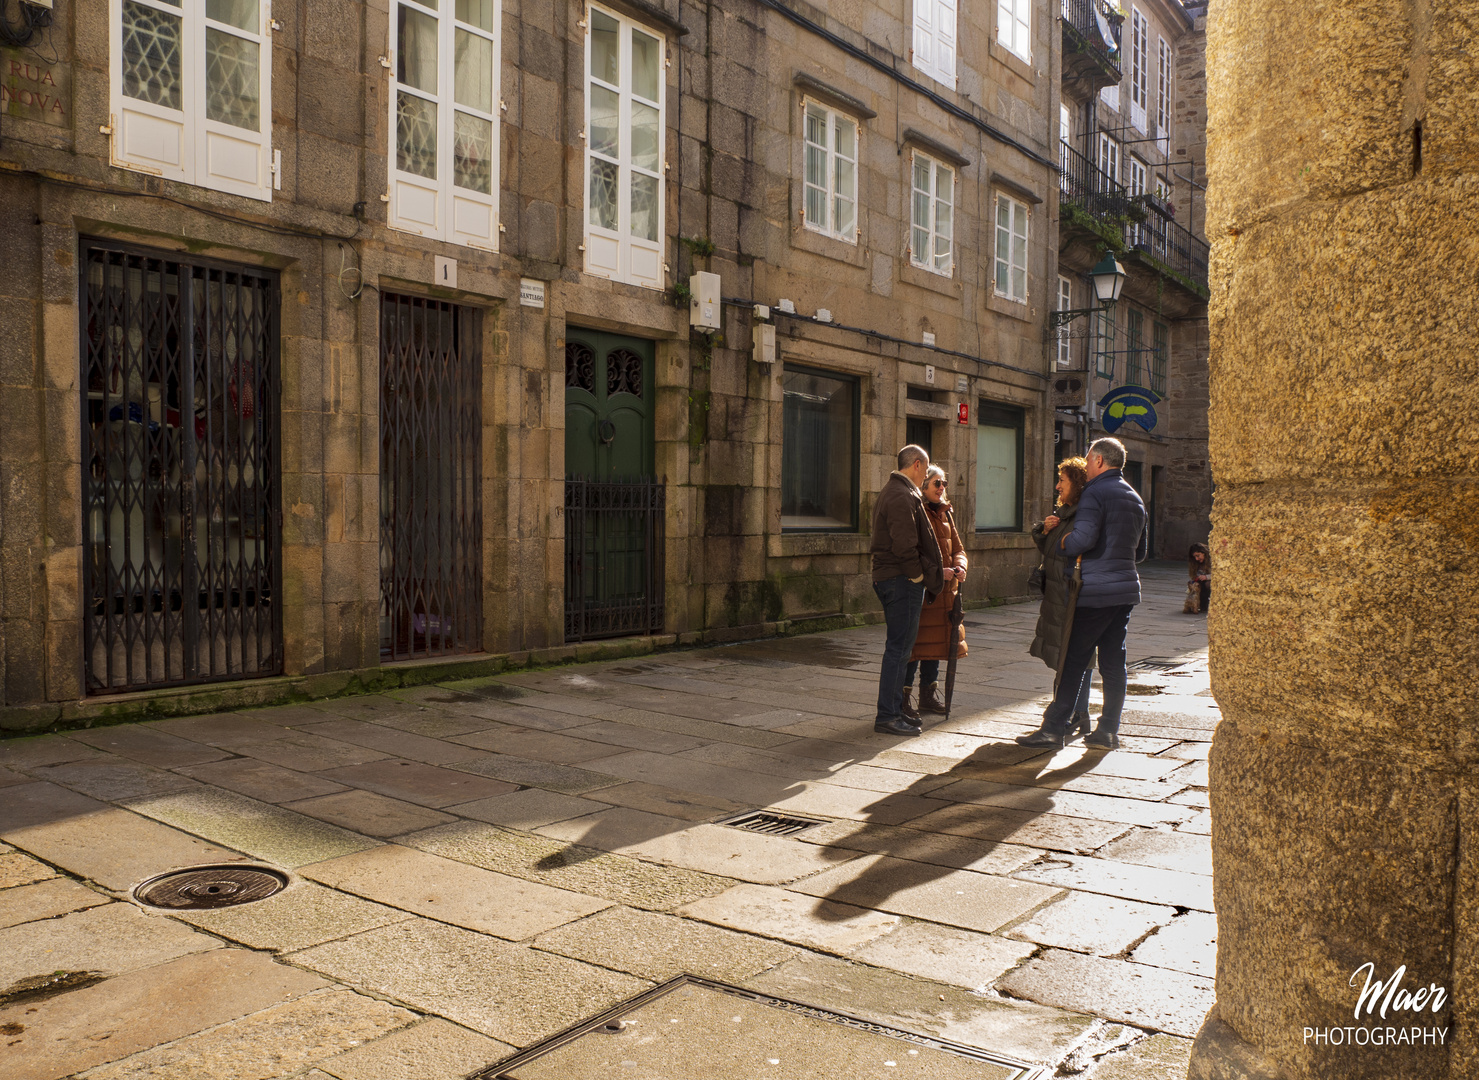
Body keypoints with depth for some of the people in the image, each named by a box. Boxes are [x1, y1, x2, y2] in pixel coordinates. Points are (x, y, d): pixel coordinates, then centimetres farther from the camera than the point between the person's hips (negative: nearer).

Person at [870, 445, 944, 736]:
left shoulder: (891, 491, 19)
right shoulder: (903, 496, -15)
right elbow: (904, 545, -23)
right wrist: (920, 576, -11)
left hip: (887, 578, 11)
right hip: (902, 580, -11)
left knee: (899, 646, 16)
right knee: (899, 647, -7)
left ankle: (894, 709, 22)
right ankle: (887, 717, -4)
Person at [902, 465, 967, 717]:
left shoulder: (945, 513, 17)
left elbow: (957, 548, 17)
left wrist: (960, 566, -4)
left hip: (944, 591, 8)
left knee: (935, 640, 14)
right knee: (914, 643, -7)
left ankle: (929, 696, 25)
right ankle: (902, 699, 2)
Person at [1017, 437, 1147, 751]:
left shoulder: (1095, 493, -10)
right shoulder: (1135, 498, 17)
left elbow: (1083, 538, -23)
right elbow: (1140, 551, 23)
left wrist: (1059, 544, -5)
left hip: (1095, 591, -8)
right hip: (1126, 589, 8)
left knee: (1073, 660, -4)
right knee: (1113, 662, 9)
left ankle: (1054, 727, -1)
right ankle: (1107, 731, 11)